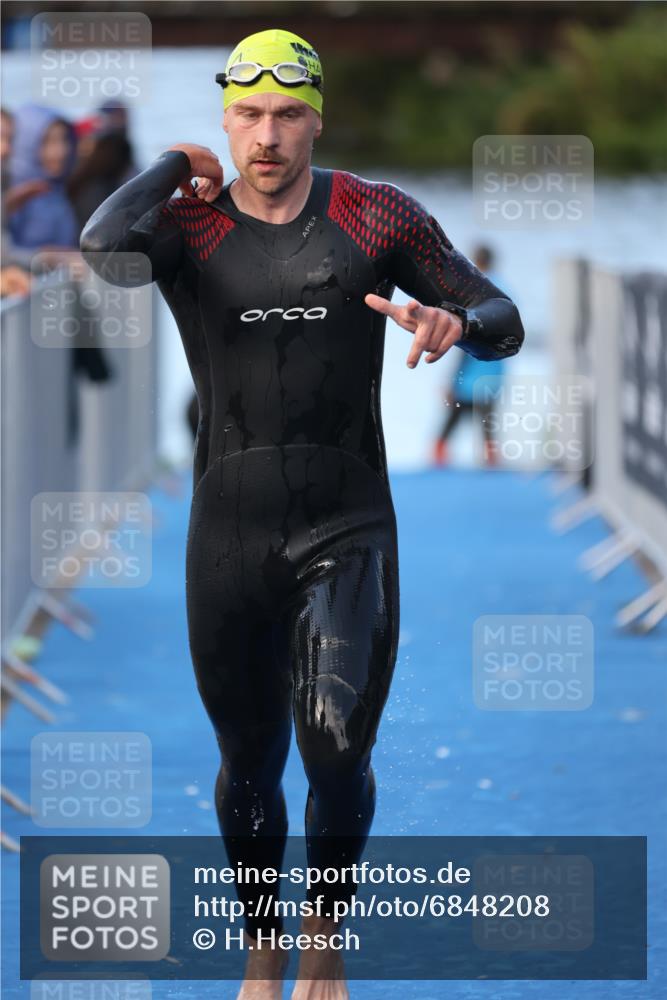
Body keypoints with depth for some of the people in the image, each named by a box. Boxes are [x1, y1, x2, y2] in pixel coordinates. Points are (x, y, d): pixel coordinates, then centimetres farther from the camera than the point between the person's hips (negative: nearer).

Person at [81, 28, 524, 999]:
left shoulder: (378, 217, 1)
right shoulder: (187, 224, -2)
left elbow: (504, 323, 5)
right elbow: (104, 246, -27)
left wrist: (455, 322, -18)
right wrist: (173, 169, -9)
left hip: (348, 527, -1)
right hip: (229, 534, 1)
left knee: (336, 748, -14)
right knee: (249, 763, 10)